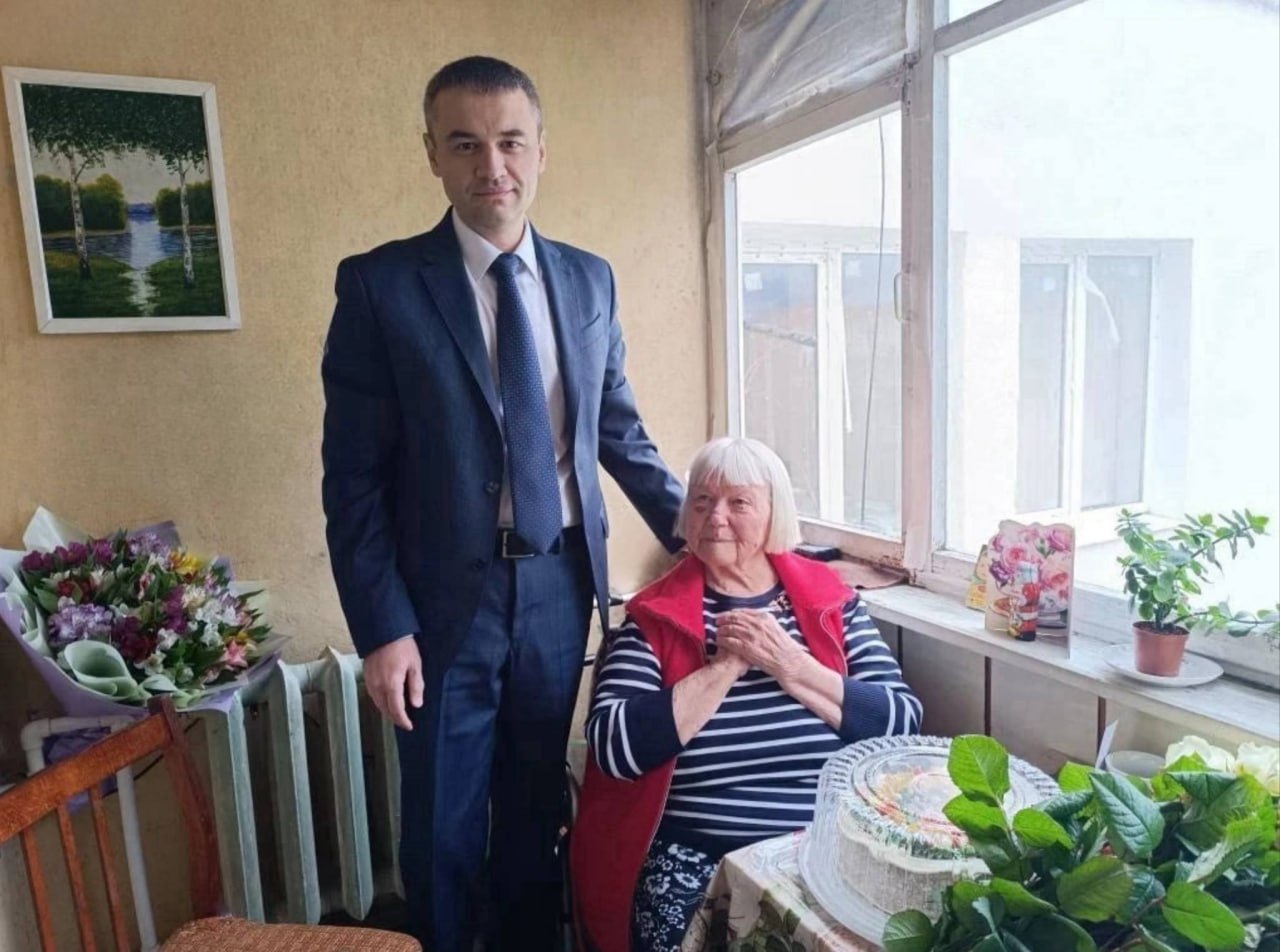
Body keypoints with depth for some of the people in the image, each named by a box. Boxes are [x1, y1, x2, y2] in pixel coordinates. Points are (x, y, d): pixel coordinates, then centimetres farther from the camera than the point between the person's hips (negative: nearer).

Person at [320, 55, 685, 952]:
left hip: (561, 582, 3)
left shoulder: (590, 279, 4)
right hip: (448, 594, -3)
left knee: (538, 805, 20)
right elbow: (354, 475, -8)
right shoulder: (380, 283, -7)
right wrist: (382, 626, -11)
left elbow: (619, 430, 11)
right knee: (443, 826, 14)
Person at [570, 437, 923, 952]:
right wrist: (724, 665, -17)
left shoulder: (831, 600, 4)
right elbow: (613, 748, -14)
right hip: (692, 858, -1)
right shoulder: (654, 616, -1)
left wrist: (791, 665, -16)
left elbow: (902, 723, -5)